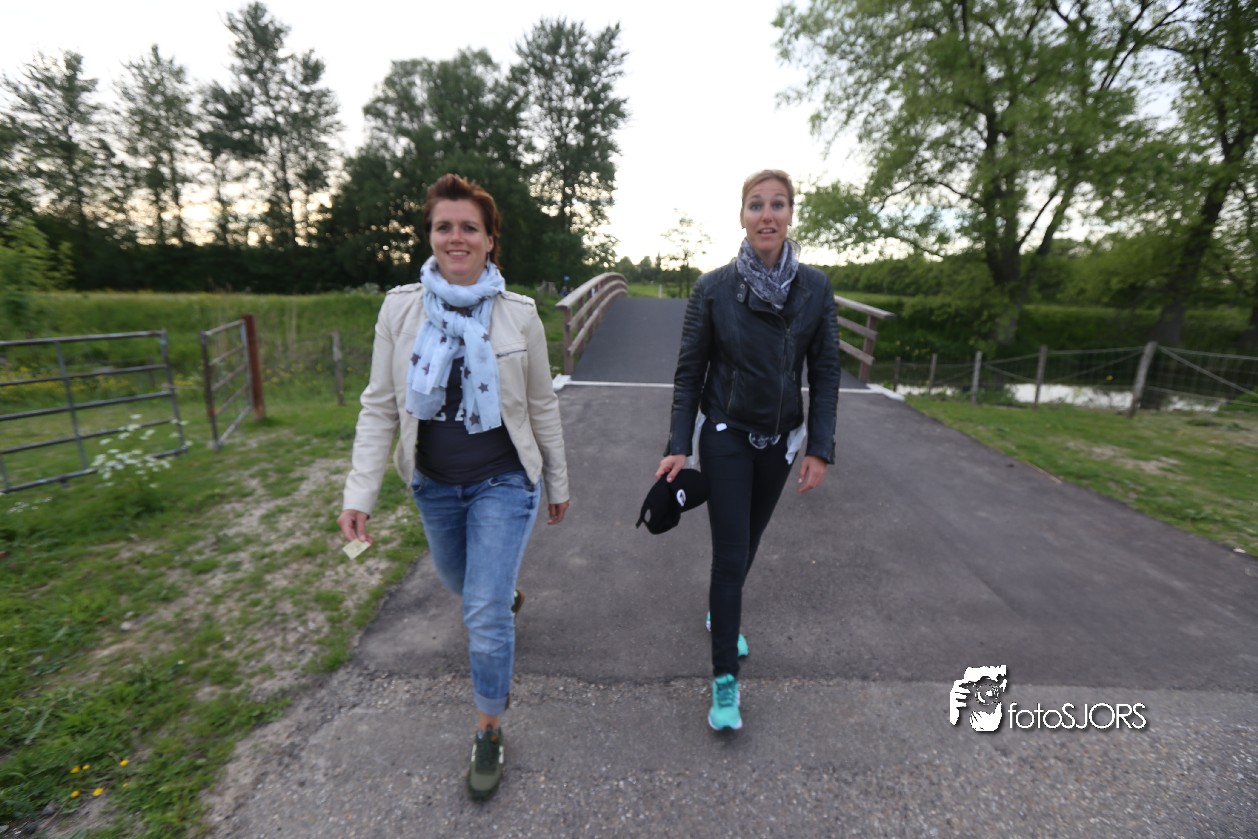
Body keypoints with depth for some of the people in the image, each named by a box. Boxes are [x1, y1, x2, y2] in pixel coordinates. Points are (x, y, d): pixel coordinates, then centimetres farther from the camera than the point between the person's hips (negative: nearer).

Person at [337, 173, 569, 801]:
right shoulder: (400, 307, -6)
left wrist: (557, 483, 4)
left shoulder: (519, 314, -10)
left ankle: (489, 733, 23)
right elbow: (379, 406, -4)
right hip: (434, 484, 3)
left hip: (504, 482, -3)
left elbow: (542, 407, -2)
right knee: (459, 582, 25)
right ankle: (504, 593, 63)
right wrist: (359, 494, -9)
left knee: (485, 614, -3)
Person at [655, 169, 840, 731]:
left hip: (780, 440, 3)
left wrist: (820, 448, -5)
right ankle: (725, 679, 12)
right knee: (730, 552, -3)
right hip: (726, 436, -3)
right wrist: (678, 446, -11)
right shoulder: (713, 287, -10)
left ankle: (720, 612, 48)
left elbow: (824, 373, -1)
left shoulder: (815, 288, -4)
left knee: (749, 540, 19)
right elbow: (689, 372, -7)